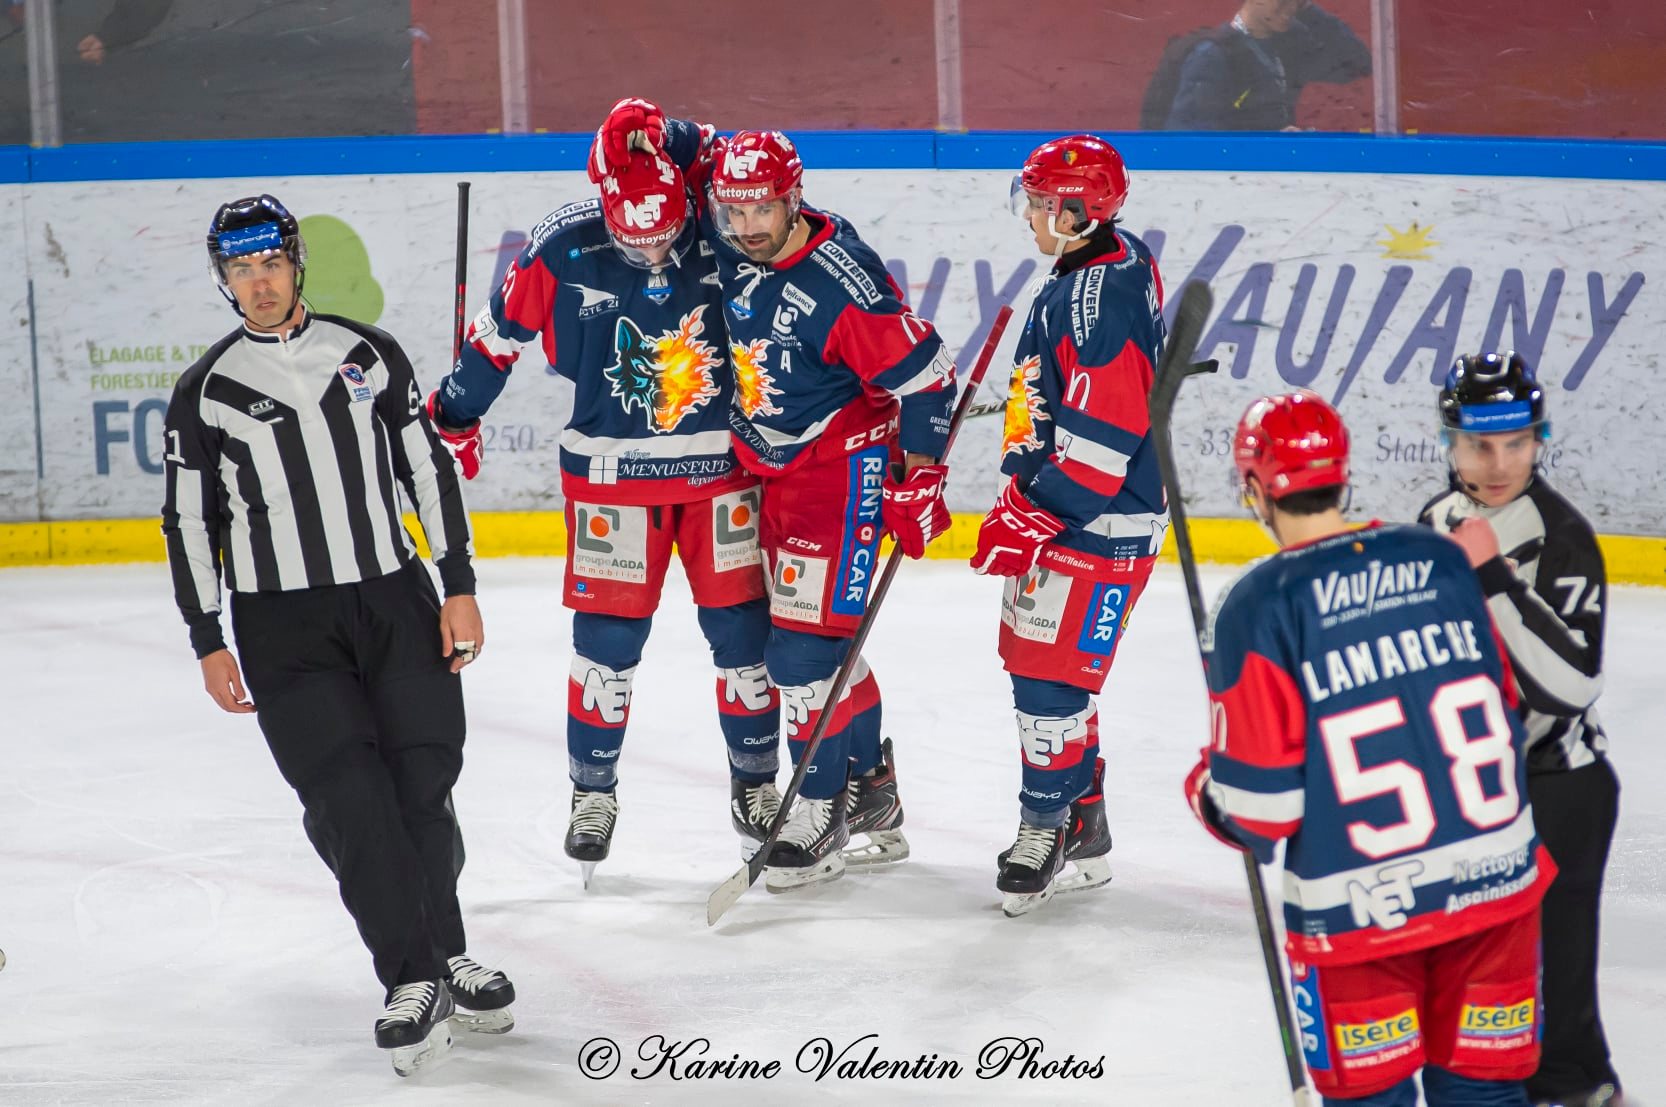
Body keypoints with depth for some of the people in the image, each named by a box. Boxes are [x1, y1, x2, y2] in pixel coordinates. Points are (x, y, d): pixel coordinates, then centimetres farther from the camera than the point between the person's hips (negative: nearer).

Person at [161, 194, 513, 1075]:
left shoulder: (367, 354, 6)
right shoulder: (205, 392, 3)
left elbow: (428, 468, 9)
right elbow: (190, 522, 5)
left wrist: (459, 589, 3)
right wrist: (208, 644, 1)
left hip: (396, 602, 2)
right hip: (283, 625, -2)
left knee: (424, 783, -1)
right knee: (347, 797, -12)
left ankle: (446, 954, 17)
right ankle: (414, 983, -11)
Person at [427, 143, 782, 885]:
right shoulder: (565, 248, -14)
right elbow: (501, 329, 0)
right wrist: (454, 414, 7)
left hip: (720, 465, 1)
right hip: (611, 470, -1)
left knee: (741, 628, 3)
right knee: (608, 634, -1)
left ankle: (756, 782, 21)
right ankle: (593, 791, 17)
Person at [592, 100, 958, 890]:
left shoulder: (844, 283, -26)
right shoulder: (726, 236, -7)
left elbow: (924, 378, -20)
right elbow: (685, 149, 8)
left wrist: (918, 483, -18)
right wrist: (639, 126, -15)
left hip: (844, 463, -7)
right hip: (767, 465, 8)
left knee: (807, 635, -12)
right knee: (816, 637, 13)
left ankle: (824, 805, -3)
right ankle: (872, 794, 24)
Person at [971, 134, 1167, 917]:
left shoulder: (1103, 295, -21)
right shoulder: (1080, 278, 12)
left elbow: (1100, 435, -26)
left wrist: (1029, 519, -24)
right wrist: (1023, 494, 25)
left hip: (1100, 528, -11)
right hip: (1060, 514, 11)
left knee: (1048, 677, -8)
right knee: (1037, 668, 16)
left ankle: (1051, 828, 2)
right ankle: (1082, 830, 25)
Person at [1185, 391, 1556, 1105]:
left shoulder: (1255, 608, -11)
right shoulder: (1441, 562, 3)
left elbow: (1259, 800, -12)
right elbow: (1503, 717, 11)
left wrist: (1206, 792, 9)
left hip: (1360, 909, -4)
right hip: (1496, 883, 4)